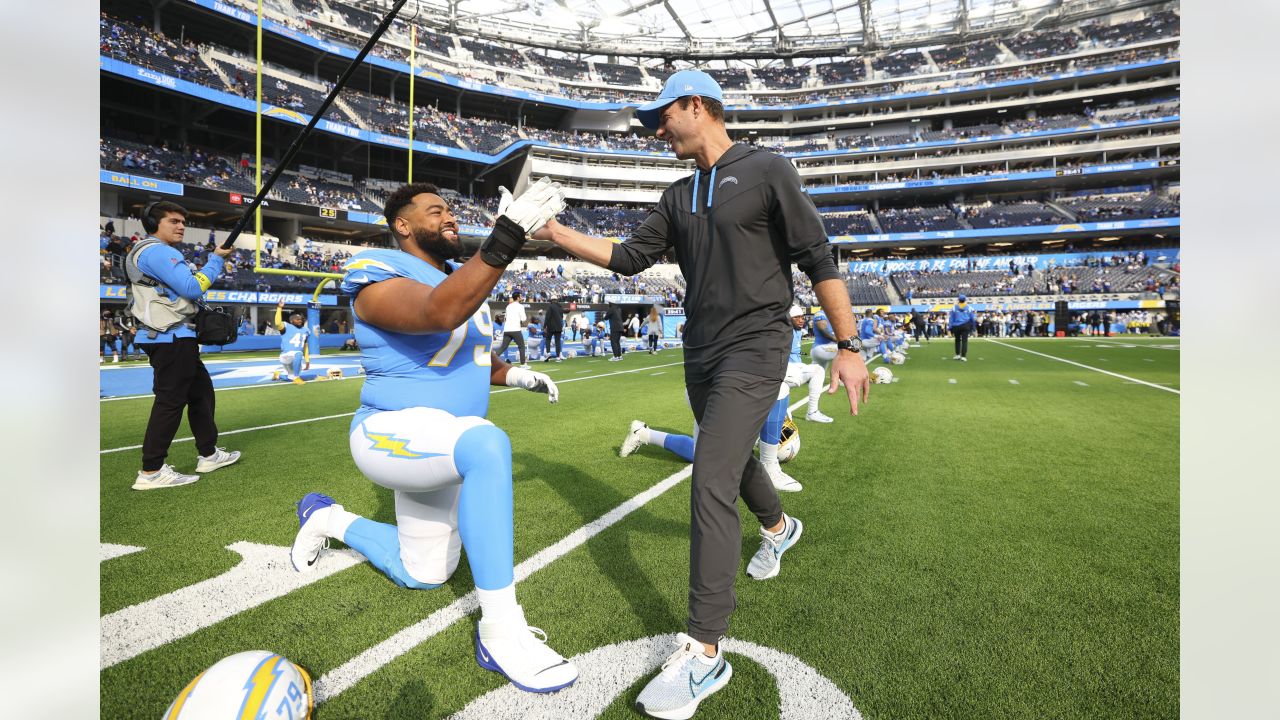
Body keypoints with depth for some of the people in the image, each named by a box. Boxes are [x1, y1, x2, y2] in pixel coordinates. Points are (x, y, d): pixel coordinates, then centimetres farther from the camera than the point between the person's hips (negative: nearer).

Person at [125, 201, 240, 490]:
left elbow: (181, 286, 23)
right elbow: (192, 288, -19)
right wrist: (216, 259, -8)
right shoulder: (156, 250, -12)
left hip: (172, 338, 11)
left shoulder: (158, 252, 22)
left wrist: (211, 261, 11)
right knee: (170, 401, -9)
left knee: (201, 391, 15)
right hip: (171, 339, -11)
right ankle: (151, 472, -6)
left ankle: (208, 455, 23)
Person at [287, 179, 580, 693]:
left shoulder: (459, 277, 11)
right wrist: (506, 238, -45)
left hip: (440, 447, 9)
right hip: (394, 434, -8)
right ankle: (501, 634, -31)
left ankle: (328, 520, 41)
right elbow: (438, 314, -37)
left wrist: (513, 375, 5)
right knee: (487, 445, -41)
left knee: (423, 575, 20)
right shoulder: (379, 275, -15)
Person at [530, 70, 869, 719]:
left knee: (711, 481, -17)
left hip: (754, 349, -7)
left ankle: (704, 652, -8)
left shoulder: (765, 170, -6)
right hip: (701, 353, 7)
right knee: (731, 457, 22)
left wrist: (848, 346, -12)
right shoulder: (679, 196, 13)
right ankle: (778, 527, 54)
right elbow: (631, 257, 9)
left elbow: (818, 260, -8)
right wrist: (555, 232, 4)